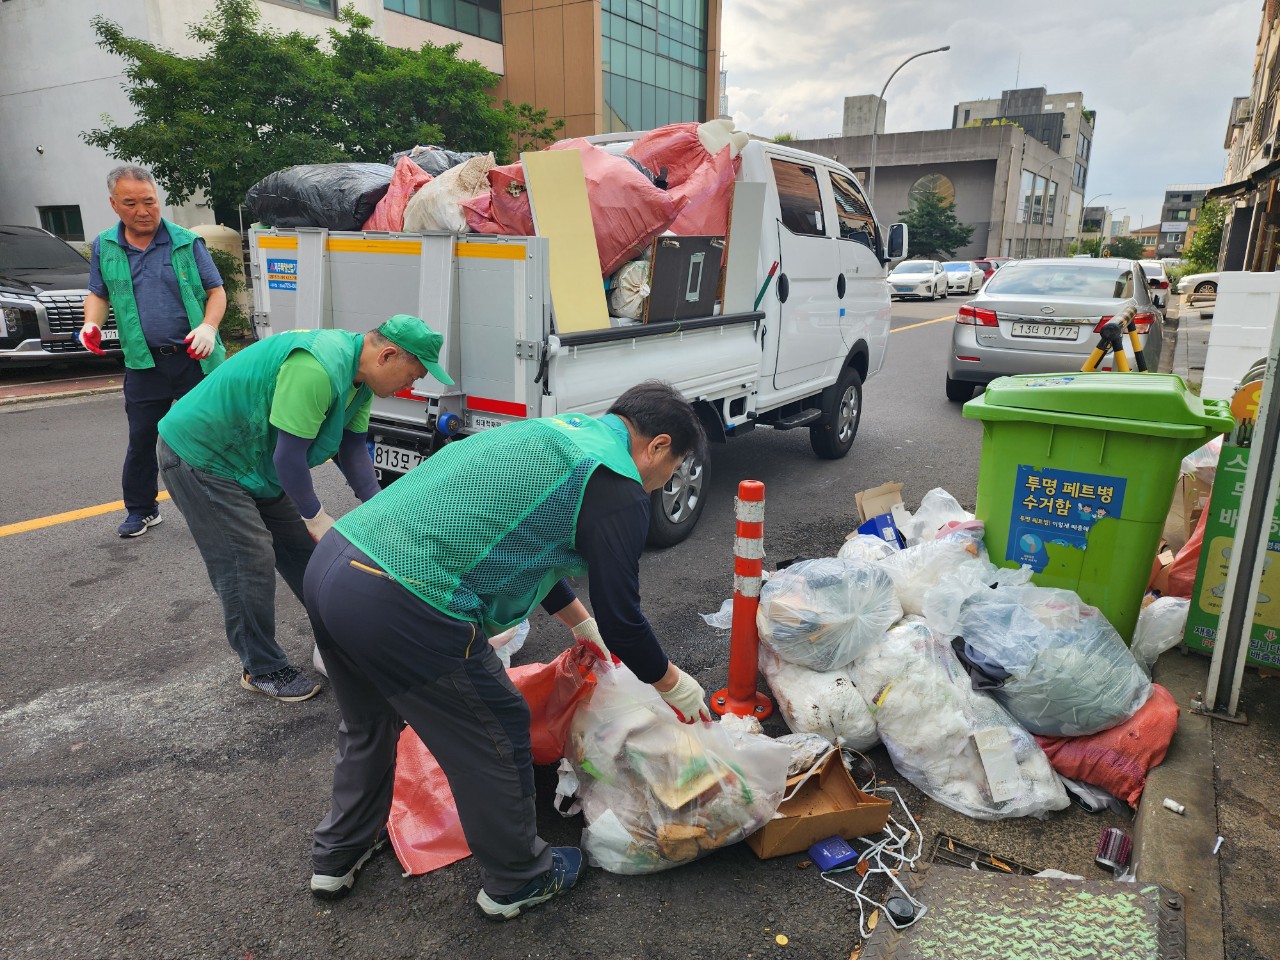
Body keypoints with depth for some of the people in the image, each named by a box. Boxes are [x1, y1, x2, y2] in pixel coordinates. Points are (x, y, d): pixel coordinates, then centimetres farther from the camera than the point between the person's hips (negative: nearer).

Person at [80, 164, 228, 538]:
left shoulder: (187, 242, -1)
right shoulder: (104, 247, 8)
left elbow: (216, 291, 0)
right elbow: (98, 294, 19)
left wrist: (208, 327, -18)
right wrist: (92, 324, -2)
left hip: (195, 359, -2)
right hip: (144, 363, 3)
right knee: (141, 439, 8)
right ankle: (141, 510, 24)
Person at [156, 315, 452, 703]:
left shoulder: (359, 375, -3)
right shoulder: (317, 368, -35)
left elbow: (352, 450, 2)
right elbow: (289, 456, -30)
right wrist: (317, 517, -18)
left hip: (254, 463, 10)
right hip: (199, 456, -9)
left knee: (305, 548, 11)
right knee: (250, 563, -8)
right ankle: (261, 669, 9)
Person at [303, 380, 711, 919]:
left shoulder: (551, 433, 22)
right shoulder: (618, 489, -5)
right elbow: (621, 619, -1)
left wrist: (579, 622, 45)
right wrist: (673, 684, 19)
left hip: (329, 565, 10)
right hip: (401, 607, -9)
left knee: (369, 722, 32)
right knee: (496, 737, 13)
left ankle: (339, 857, 51)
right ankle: (516, 881, 35)